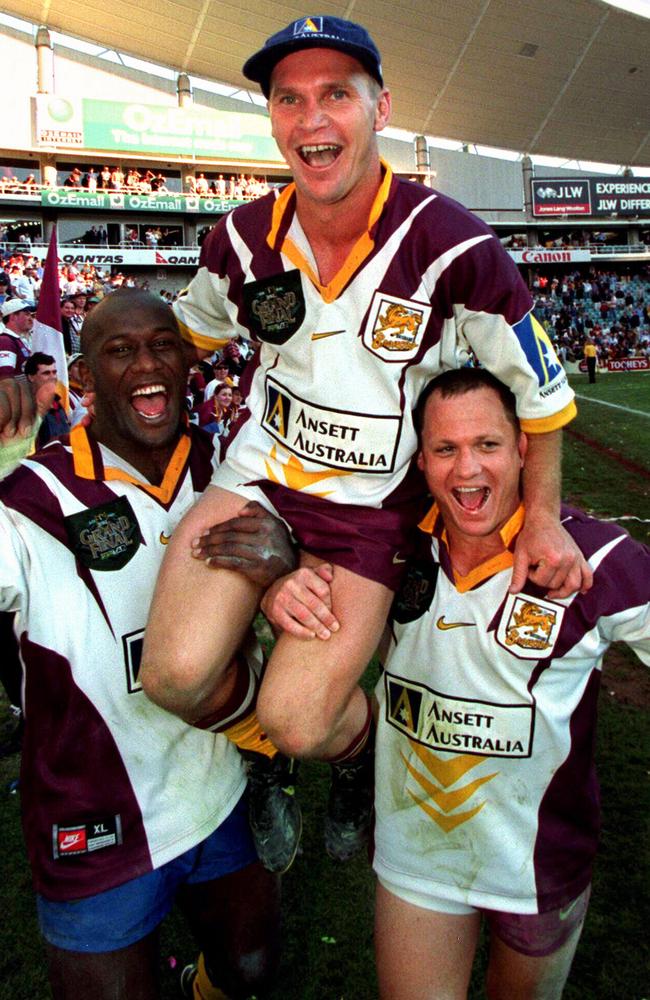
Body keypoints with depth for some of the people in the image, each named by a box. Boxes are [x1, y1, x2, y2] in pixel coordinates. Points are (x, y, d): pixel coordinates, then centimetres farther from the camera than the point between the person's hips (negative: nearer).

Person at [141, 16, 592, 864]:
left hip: (370, 503, -2)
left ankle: (359, 749, 29)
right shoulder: (245, 238, -4)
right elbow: (189, 334, 18)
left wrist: (543, 516, -2)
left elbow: (539, 382, -4)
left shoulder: (452, 246, -16)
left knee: (298, 721, -12)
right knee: (174, 675, -17)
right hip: (260, 473, 3)